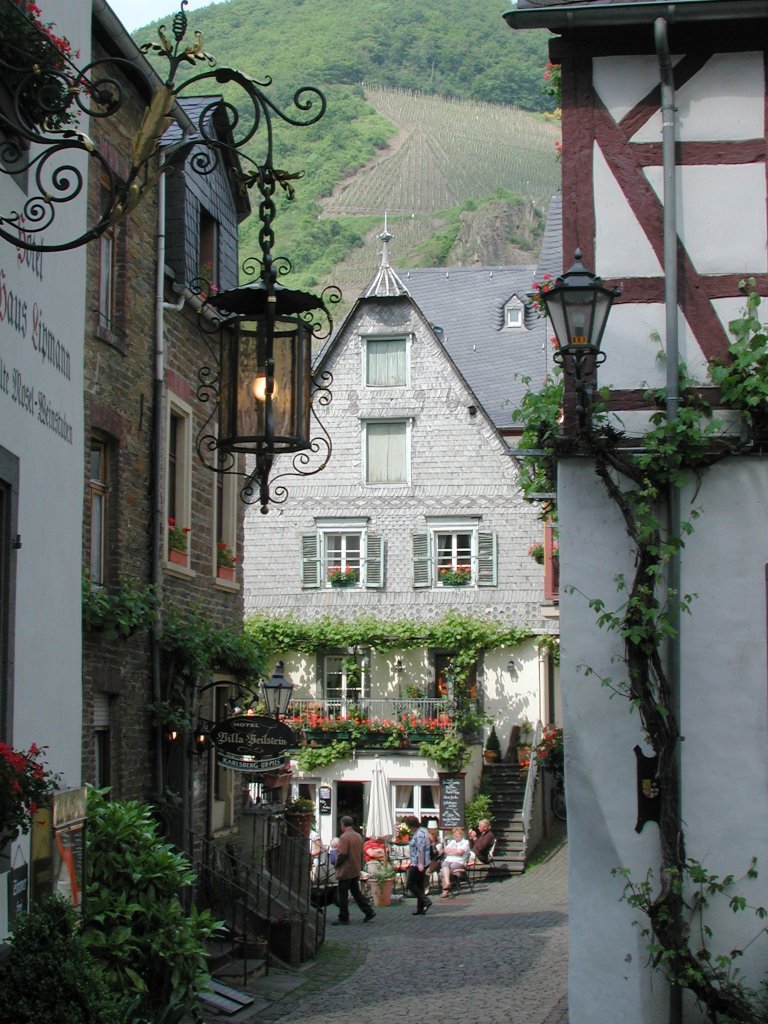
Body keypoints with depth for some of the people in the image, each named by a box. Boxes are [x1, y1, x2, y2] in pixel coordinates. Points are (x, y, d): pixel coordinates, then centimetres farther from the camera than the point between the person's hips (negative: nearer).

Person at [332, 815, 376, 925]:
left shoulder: (344, 837, -17)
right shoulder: (358, 836, 9)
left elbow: (342, 854, -23)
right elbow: (361, 853, 15)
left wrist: (337, 864, -8)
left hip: (345, 871, -8)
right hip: (356, 870, 8)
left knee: (342, 895, 1)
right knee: (356, 892, 17)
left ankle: (343, 918, 5)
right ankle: (369, 912, 11)